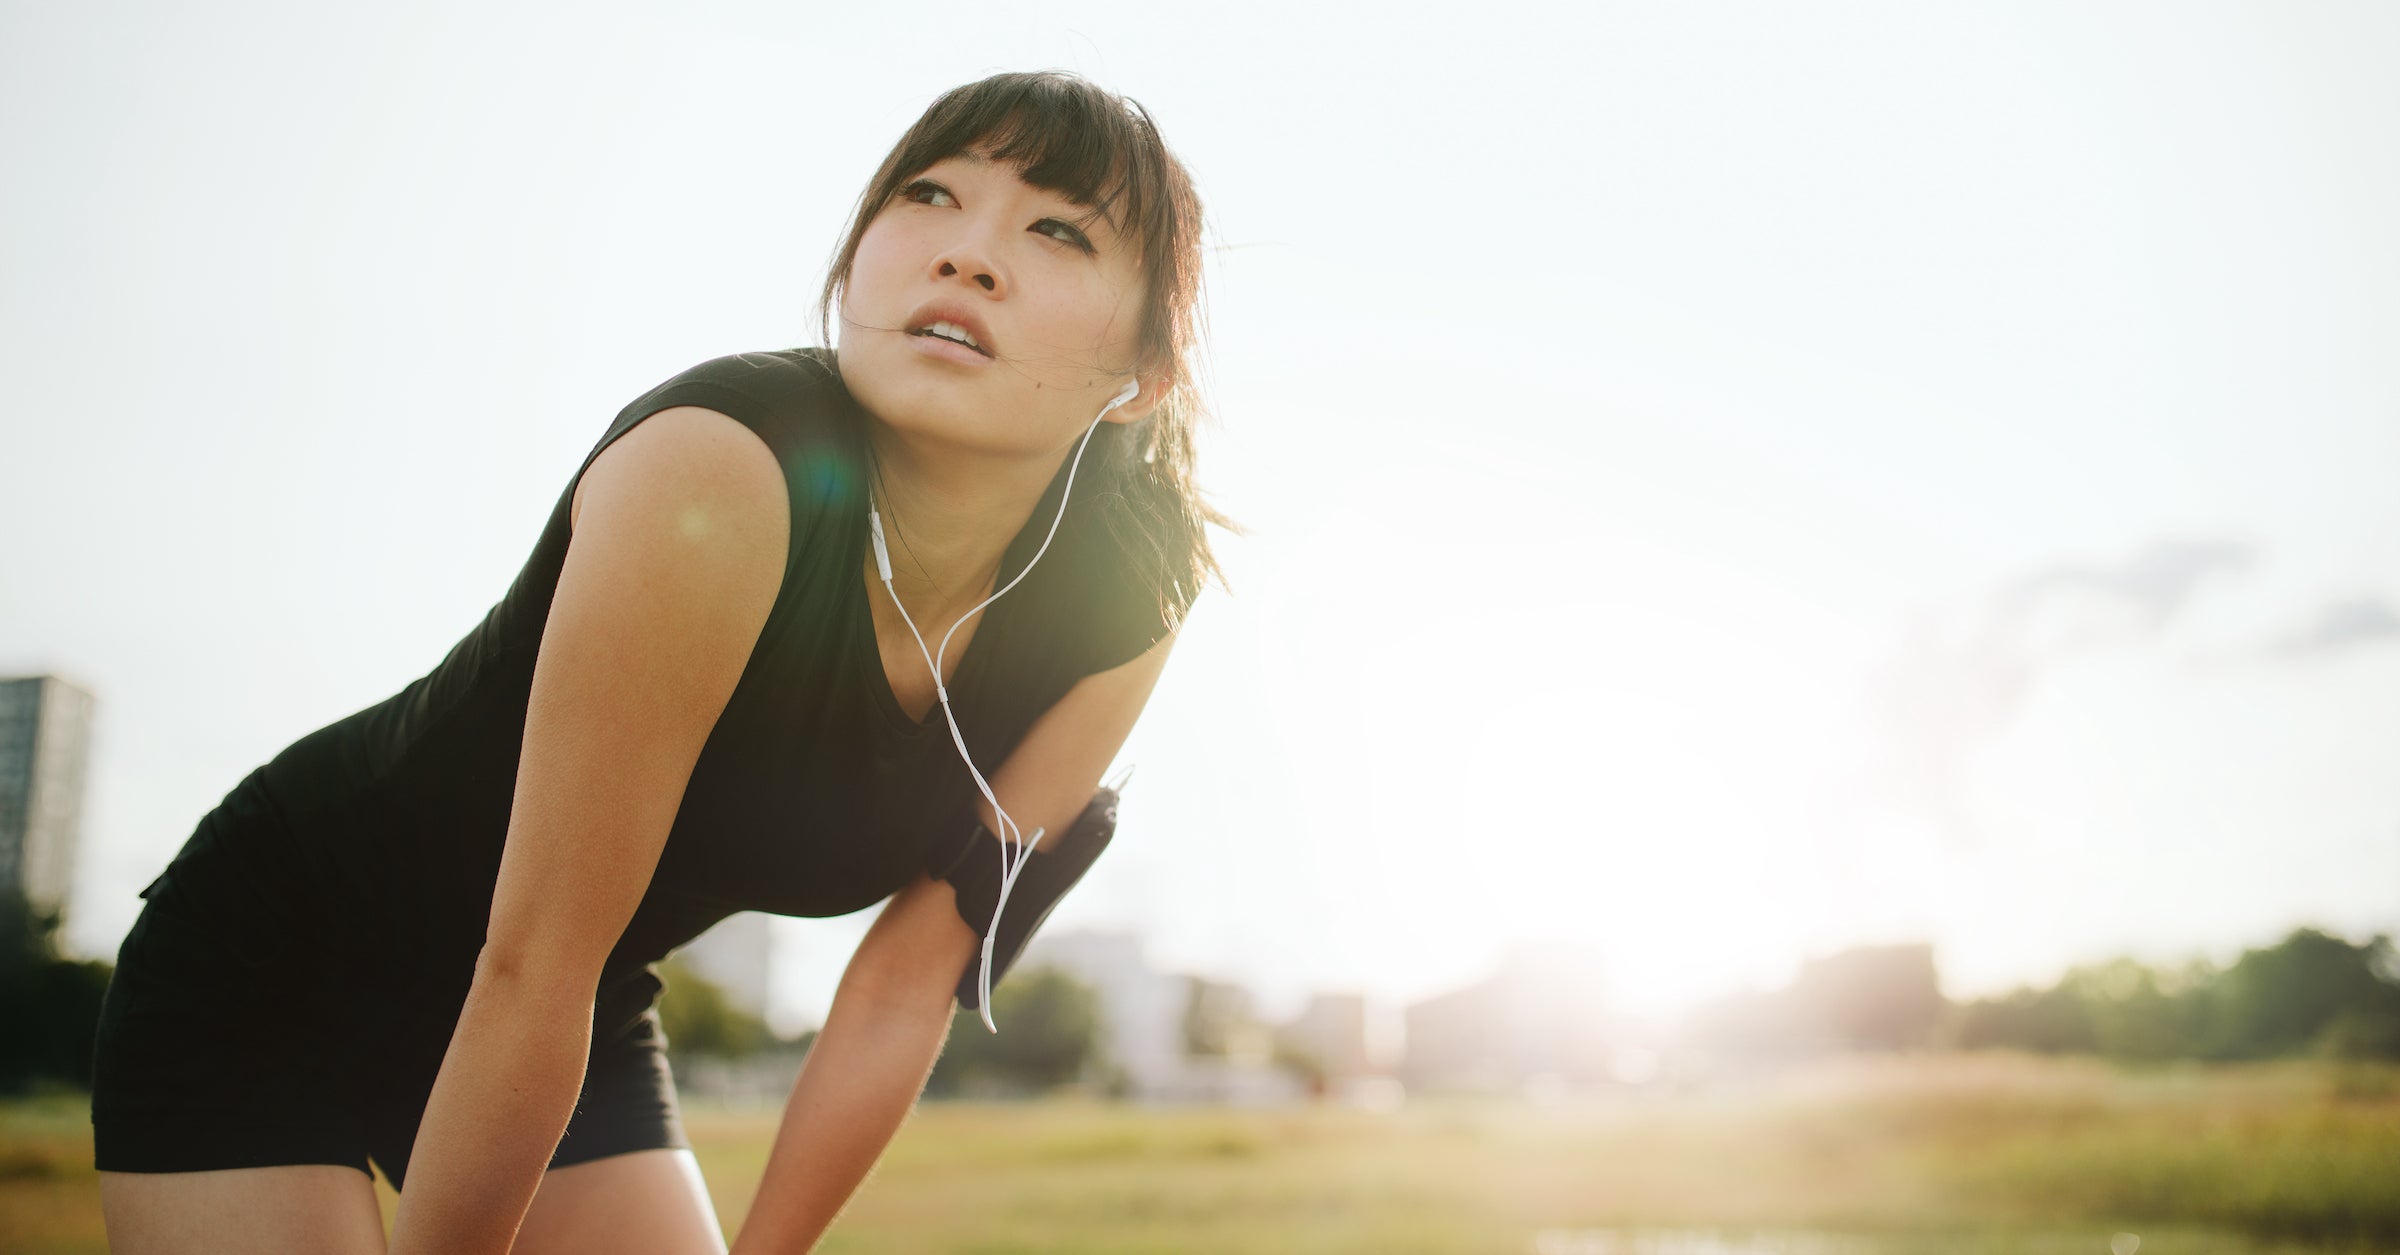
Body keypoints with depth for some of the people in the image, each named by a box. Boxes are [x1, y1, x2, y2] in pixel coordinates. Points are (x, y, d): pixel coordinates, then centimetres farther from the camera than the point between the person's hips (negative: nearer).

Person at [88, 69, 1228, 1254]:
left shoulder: (1120, 611, -15)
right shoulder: (718, 473, -34)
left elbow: (909, 978, -7)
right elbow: (529, 969, -26)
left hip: (586, 1013, 5)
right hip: (267, 967, -4)